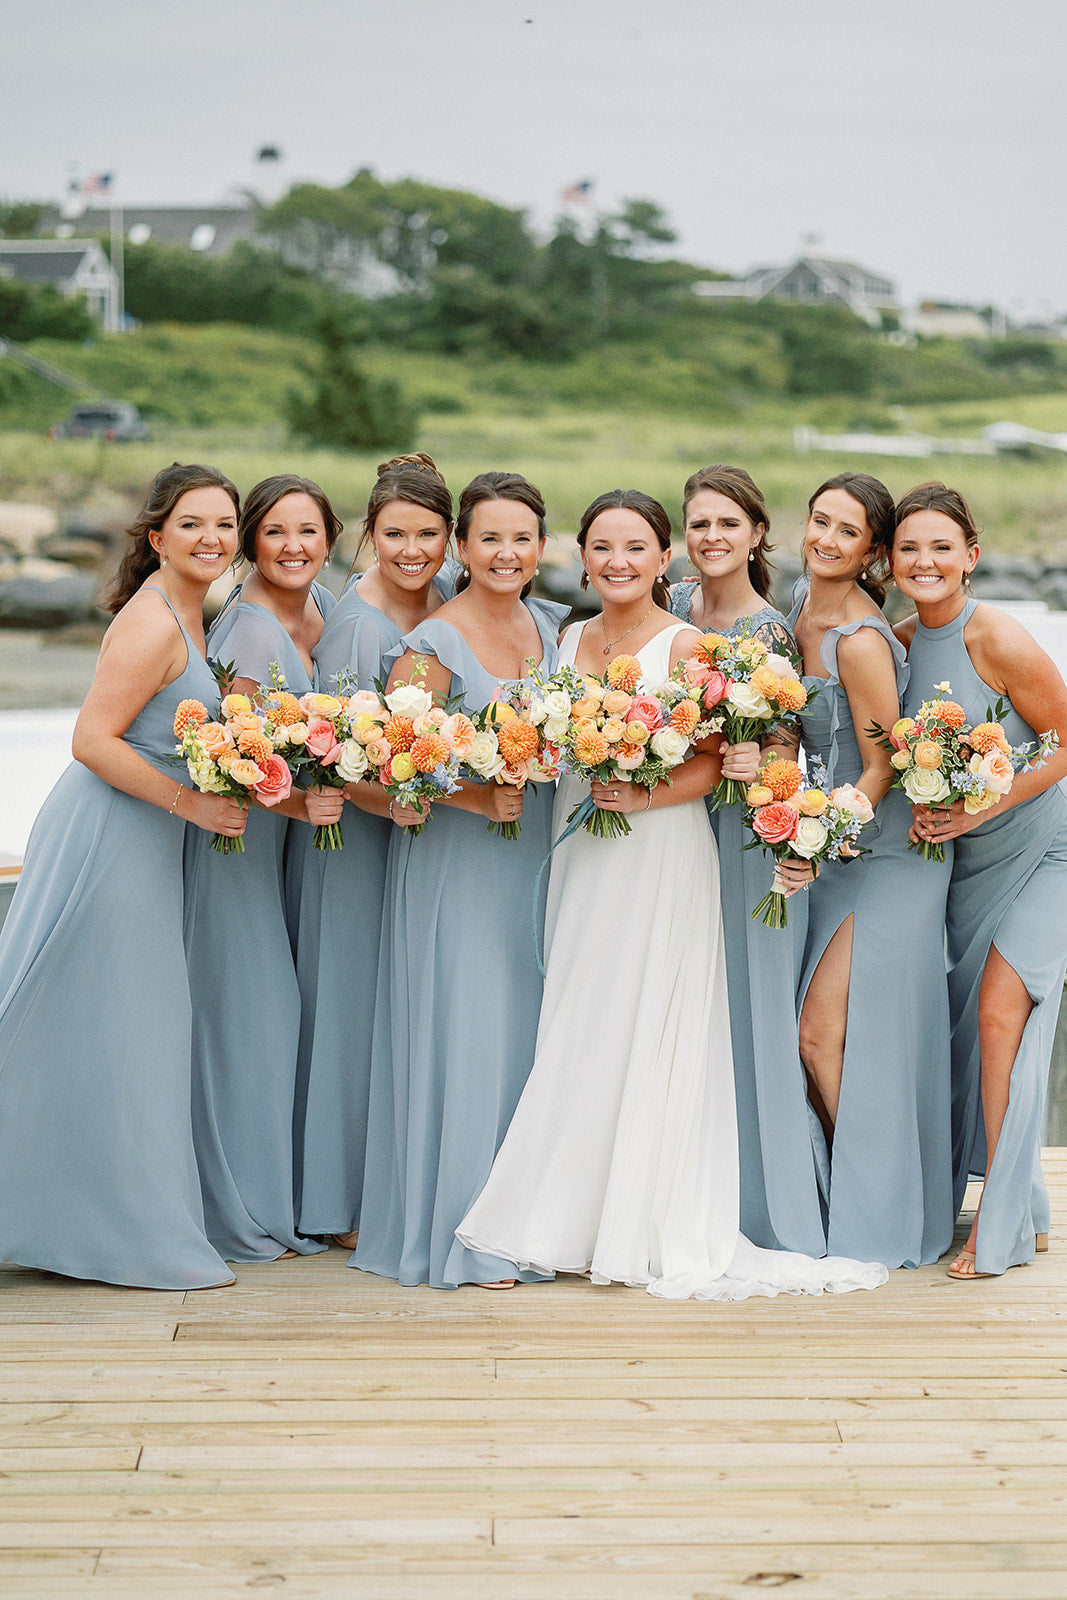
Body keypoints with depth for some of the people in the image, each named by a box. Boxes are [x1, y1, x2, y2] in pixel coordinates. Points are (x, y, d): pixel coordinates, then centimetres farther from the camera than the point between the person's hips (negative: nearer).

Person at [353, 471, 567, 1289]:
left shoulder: (554, 625, 8)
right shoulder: (434, 646, -12)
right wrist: (472, 796, -23)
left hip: (540, 855, 6)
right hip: (458, 862, -6)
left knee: (532, 1029, 10)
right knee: (467, 1030, -4)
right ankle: (461, 1232, 6)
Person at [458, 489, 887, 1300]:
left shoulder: (686, 646, -7)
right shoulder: (570, 640, 11)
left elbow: (713, 763, -10)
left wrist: (640, 797, -23)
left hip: (661, 855, -6)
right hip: (581, 853, 6)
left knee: (642, 1033, -3)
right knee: (574, 1037, 7)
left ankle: (645, 1229, 8)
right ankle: (571, 1215, 18)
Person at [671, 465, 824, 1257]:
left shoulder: (769, 634, -11)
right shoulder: (675, 605, 6)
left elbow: (786, 747, -11)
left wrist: (757, 762, -32)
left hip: (747, 832, -6)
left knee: (746, 1007, -2)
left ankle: (767, 1209, 9)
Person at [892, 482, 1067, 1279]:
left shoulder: (998, 638, -20)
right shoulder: (898, 643, -2)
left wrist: (978, 809, -20)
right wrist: (924, 815, -10)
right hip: (967, 857, 6)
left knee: (1000, 1011, -15)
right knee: (962, 1022, 5)